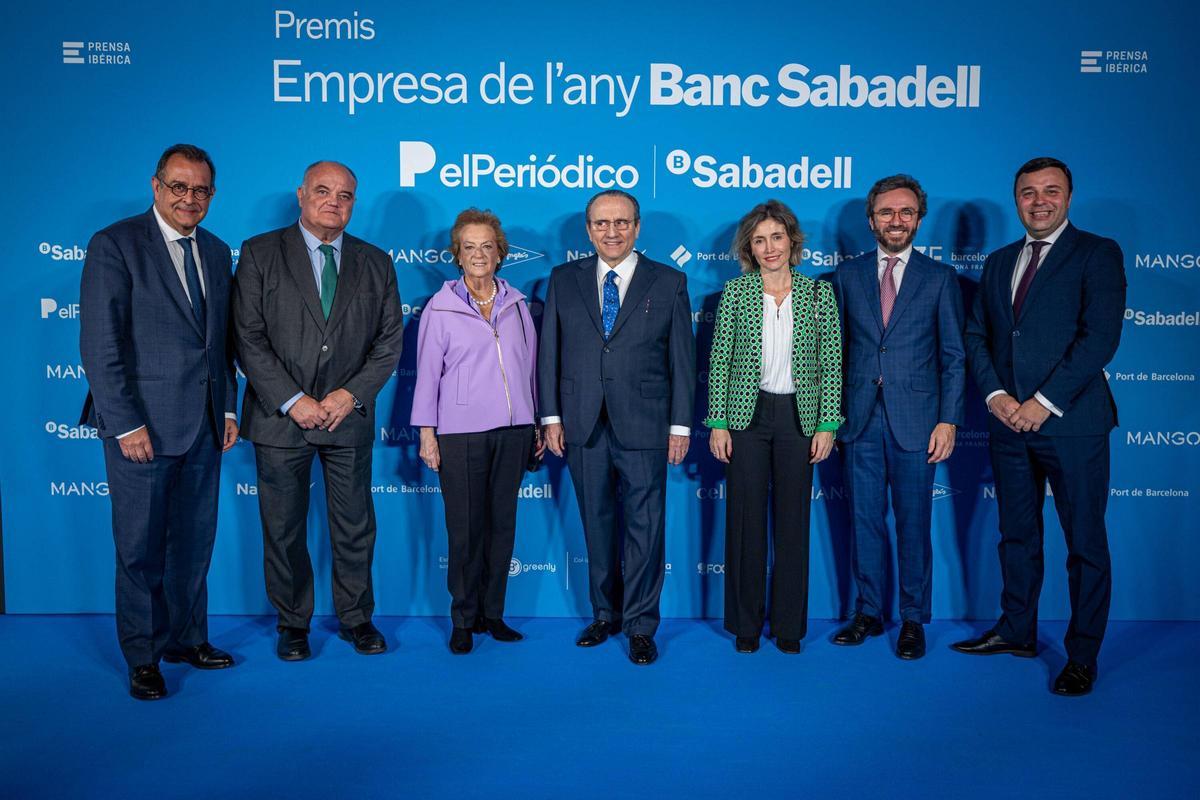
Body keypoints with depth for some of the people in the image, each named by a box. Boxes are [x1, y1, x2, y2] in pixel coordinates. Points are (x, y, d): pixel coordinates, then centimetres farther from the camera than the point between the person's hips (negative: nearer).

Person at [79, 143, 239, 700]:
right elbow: (100, 345, -13)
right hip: (142, 425, -6)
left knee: (194, 542, 15)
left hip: (203, 425, 6)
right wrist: (125, 423, -16)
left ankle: (186, 638, 31)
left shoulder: (216, 252, 11)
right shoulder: (114, 245, -8)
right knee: (140, 548, 7)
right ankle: (142, 657, 22)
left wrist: (228, 407, 9)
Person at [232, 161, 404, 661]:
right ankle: (293, 624, 24)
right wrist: (292, 401, -13)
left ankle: (355, 618, 26)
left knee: (355, 526, 9)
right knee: (283, 530, 7)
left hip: (349, 417, 2)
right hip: (280, 416, -2)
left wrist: (351, 394, -8)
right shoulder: (260, 254, 0)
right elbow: (249, 338, -6)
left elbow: (389, 341, 5)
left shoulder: (376, 263, 8)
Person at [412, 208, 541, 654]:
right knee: (465, 527, 0)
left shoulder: (516, 304, 9)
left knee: (503, 523, 7)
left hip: (512, 430, 3)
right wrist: (426, 433, -2)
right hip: (461, 433, -3)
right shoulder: (440, 307, 1)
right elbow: (427, 373, 1)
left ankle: (493, 614, 19)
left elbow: (528, 365, 12)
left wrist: (534, 424, 12)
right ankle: (464, 620, 14)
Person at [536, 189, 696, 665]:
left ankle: (640, 625, 14)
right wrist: (551, 416, 1)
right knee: (597, 523, 12)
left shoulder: (669, 282, 3)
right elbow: (549, 353, 8)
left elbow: (682, 358, 2)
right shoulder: (564, 280, 9)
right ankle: (605, 614, 27)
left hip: (643, 426, -2)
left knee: (645, 525, 1)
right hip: (583, 426, 2)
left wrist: (680, 425, -2)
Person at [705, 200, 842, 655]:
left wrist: (827, 424, -3)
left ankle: (789, 626, 19)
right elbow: (720, 360, 1)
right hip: (747, 415, 0)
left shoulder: (819, 293, 4)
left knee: (794, 519, 6)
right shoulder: (735, 292, 3)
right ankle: (746, 624, 18)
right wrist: (717, 422, -5)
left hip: (799, 418, 1)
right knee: (746, 518, 4)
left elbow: (831, 364, 3)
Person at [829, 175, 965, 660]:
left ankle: (913, 620, 18)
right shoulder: (848, 275, 9)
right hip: (860, 419, 2)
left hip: (916, 420, -2)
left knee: (913, 523, 5)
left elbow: (953, 357, 2)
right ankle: (868, 613, 22)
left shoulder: (940, 278, 4)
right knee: (864, 520, 9)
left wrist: (948, 420, -6)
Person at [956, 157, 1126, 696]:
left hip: (1072, 423, -5)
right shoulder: (998, 263, 15)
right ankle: (1017, 631, 29)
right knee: (1017, 535, 15)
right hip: (1010, 423, 5)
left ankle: (1083, 655, 15)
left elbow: (1100, 337, -12)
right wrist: (996, 395, -6)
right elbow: (975, 337, 11)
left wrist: (1045, 401, -16)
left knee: (1085, 543, 3)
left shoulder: (1098, 254, -2)